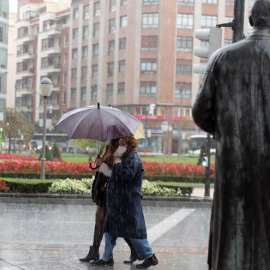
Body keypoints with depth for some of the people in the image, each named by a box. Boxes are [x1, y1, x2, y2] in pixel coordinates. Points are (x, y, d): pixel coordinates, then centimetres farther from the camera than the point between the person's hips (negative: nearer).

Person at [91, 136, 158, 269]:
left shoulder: (133, 159, -14)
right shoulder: (126, 158, 17)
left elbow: (127, 175, -28)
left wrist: (118, 165, -15)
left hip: (129, 204, -10)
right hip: (117, 203, 10)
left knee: (134, 231, -5)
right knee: (109, 229, 12)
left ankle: (150, 256, 5)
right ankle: (107, 258, 18)